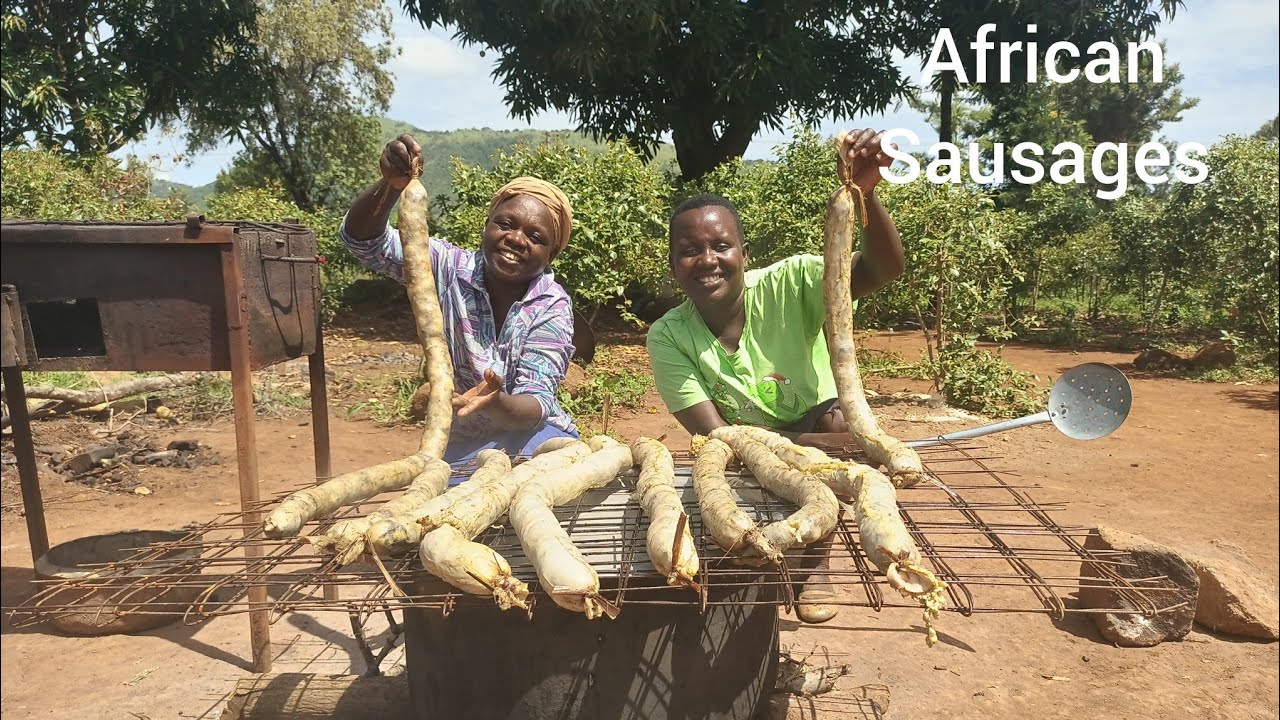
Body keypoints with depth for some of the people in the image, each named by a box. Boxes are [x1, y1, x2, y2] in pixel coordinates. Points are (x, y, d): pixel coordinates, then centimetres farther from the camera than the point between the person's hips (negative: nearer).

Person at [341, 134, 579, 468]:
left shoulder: (553, 306, -12)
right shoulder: (450, 268, -8)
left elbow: (535, 407, -21)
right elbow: (363, 240, -17)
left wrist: (496, 404, -45)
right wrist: (391, 186, -38)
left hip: (532, 440, 0)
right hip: (459, 447, 0)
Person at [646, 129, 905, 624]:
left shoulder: (788, 285, -22)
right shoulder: (667, 337, -20)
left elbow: (884, 270, -35)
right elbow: (714, 436, -24)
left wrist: (864, 192, -53)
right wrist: (816, 443, -36)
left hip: (820, 430, -1)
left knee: (836, 416, -30)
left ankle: (814, 562, -7)